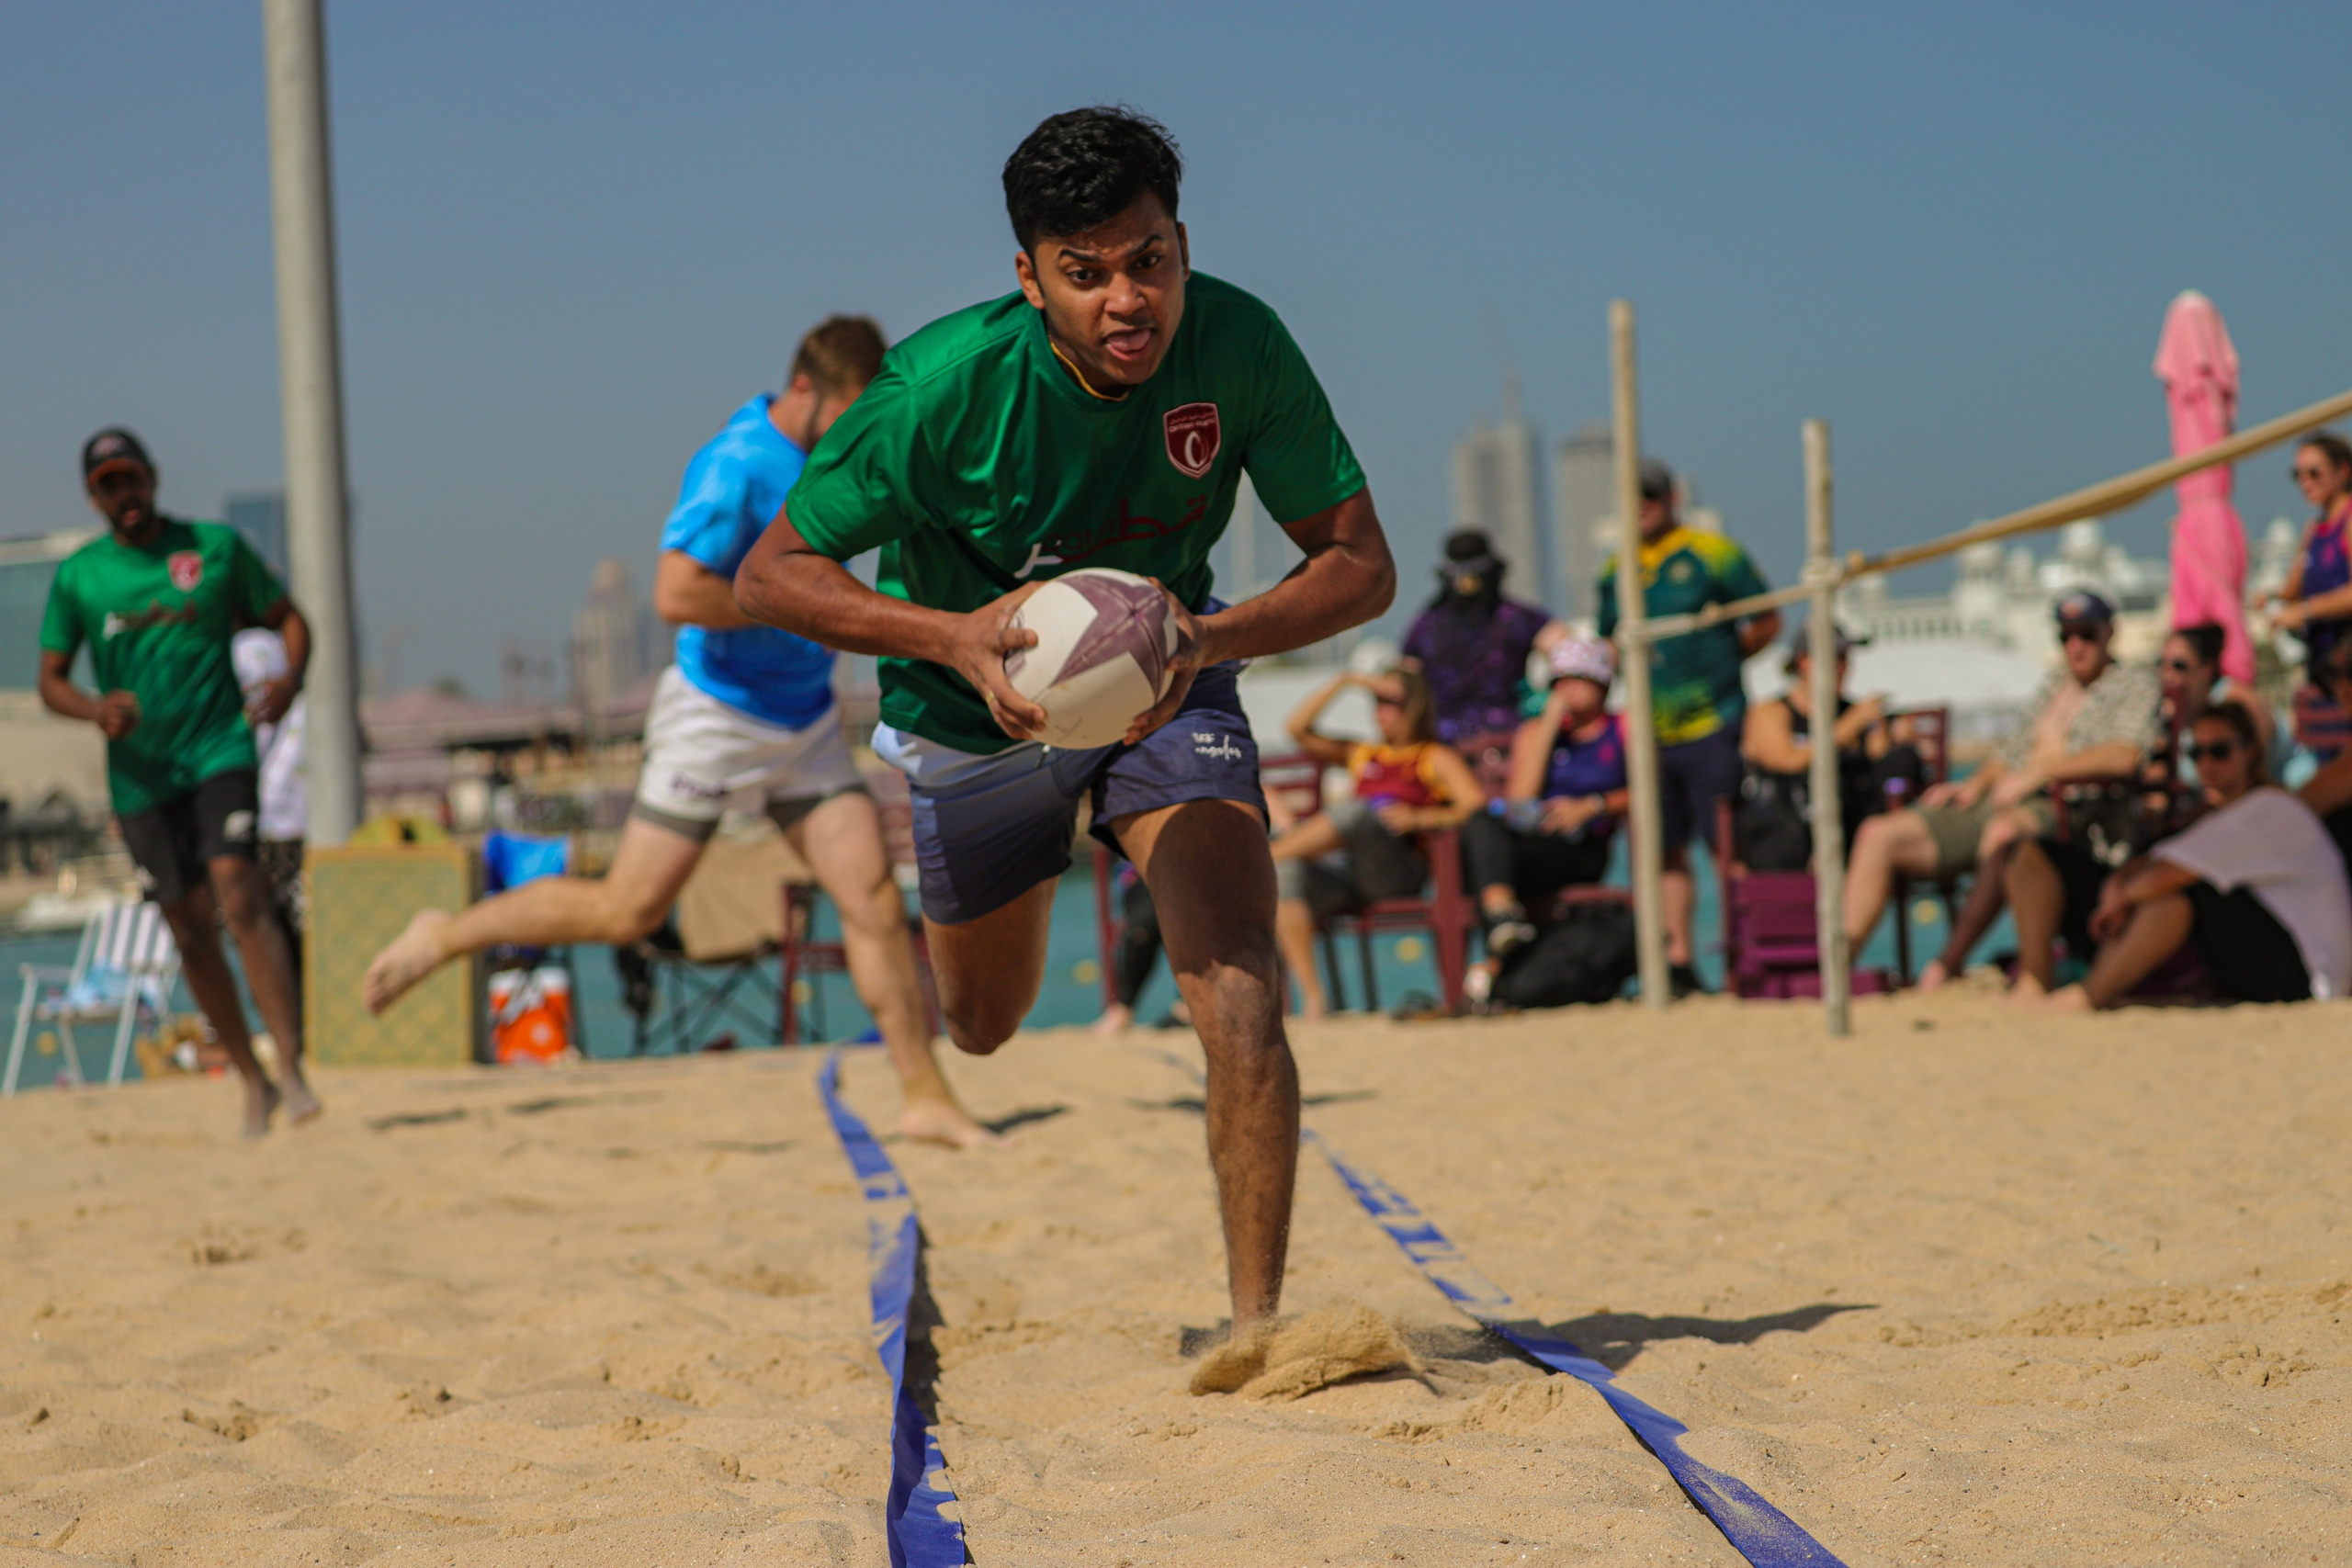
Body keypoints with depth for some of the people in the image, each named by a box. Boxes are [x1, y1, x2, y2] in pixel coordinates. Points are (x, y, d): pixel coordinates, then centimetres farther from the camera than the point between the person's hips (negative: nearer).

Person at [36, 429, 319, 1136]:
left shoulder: (216, 547, 4)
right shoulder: (76, 576, 5)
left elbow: (287, 618, 12)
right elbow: (51, 679, 8)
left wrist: (290, 679, -9)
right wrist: (96, 709, -14)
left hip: (220, 751, -2)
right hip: (140, 773, 2)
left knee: (239, 895, -20)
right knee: (192, 930, 5)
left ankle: (292, 1071, -23)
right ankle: (252, 1080, 18)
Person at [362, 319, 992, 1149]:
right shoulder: (736, 467, -22)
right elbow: (676, 592, -31)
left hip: (804, 722, 7)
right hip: (718, 715, -7)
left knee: (876, 902, -2)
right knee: (627, 910, -2)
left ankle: (926, 1097, 2)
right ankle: (446, 936, 17)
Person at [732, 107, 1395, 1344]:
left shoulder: (1237, 346, -26)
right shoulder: (948, 384, -31)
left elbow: (1362, 564, -18)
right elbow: (770, 573, -23)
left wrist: (1212, 638, -37)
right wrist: (954, 634, -39)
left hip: (1164, 685, 0)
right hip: (978, 717, 0)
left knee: (1242, 1000, -23)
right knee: (984, 1025, 23)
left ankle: (1256, 1326, -14)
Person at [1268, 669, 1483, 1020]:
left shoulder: (1437, 758, 17)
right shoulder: (1361, 755, 32)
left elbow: (1476, 805, -1)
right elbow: (1299, 729, 22)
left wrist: (1420, 818, -17)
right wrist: (1343, 681, 15)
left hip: (1400, 871, -4)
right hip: (1348, 875, 4)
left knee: (1357, 810, -34)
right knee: (1285, 876, -29)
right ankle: (1311, 996, -33)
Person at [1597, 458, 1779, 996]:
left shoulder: (1712, 554, -2)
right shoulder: (1617, 571, 13)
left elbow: (1767, 622, 3)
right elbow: (1610, 642, 25)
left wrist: (1722, 659, 1)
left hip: (1712, 726, -5)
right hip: (1651, 733, 5)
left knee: (1727, 846, -7)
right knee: (1667, 851, 7)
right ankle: (1679, 963, 11)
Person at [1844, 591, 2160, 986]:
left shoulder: (2135, 683, 5)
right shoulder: (2054, 686, 29)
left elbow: (2125, 758, -13)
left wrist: (2040, 772, -13)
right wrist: (1974, 785, 6)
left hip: (2065, 810, -8)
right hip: (1996, 804, 8)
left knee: (2005, 831, -43)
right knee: (1879, 833, -7)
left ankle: (1947, 965, -39)